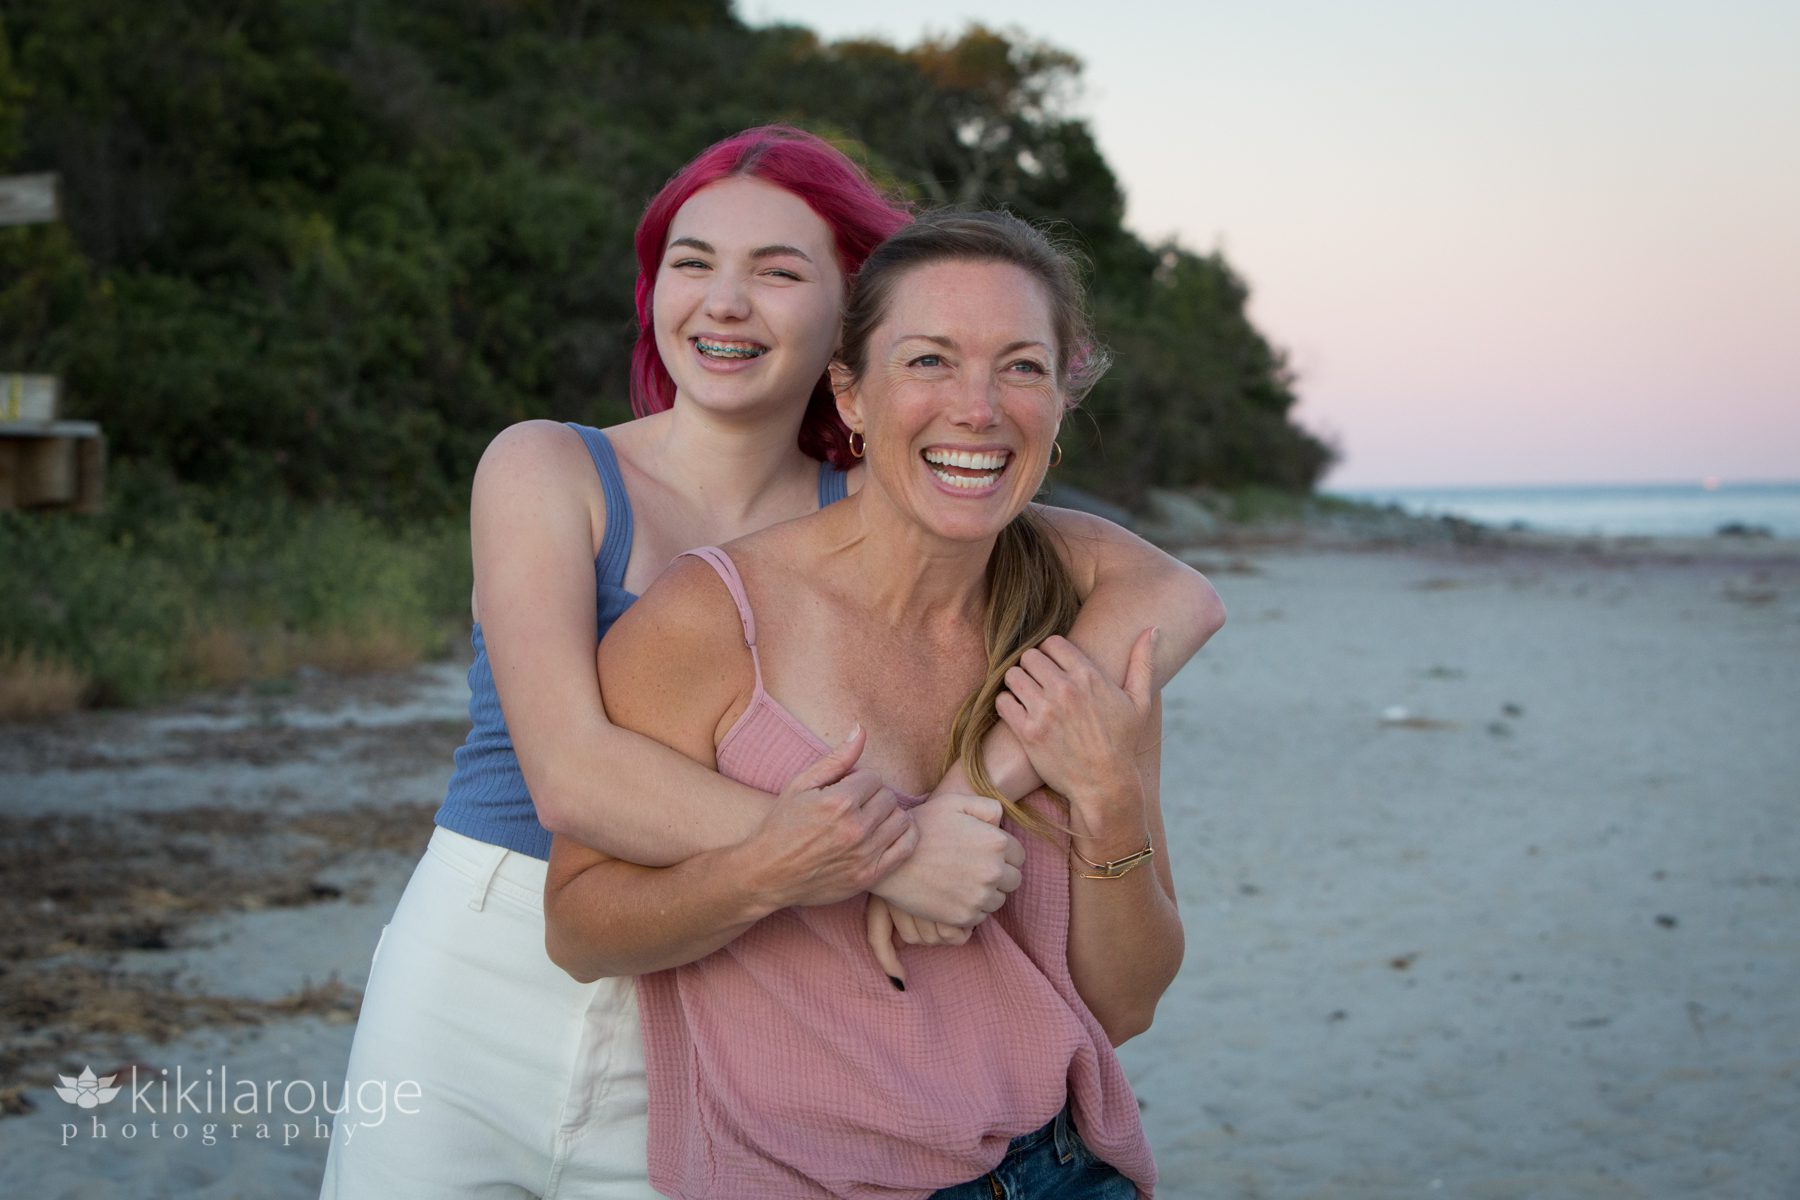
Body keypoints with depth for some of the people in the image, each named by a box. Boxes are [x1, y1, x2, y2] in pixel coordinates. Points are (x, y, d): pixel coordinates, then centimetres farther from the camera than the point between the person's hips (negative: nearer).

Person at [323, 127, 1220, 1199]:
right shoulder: (545, 469, -6)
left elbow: (1174, 595, -9)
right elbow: (570, 772, -19)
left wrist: (973, 789, -25)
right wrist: (883, 853, -27)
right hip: (465, 1019, -1)